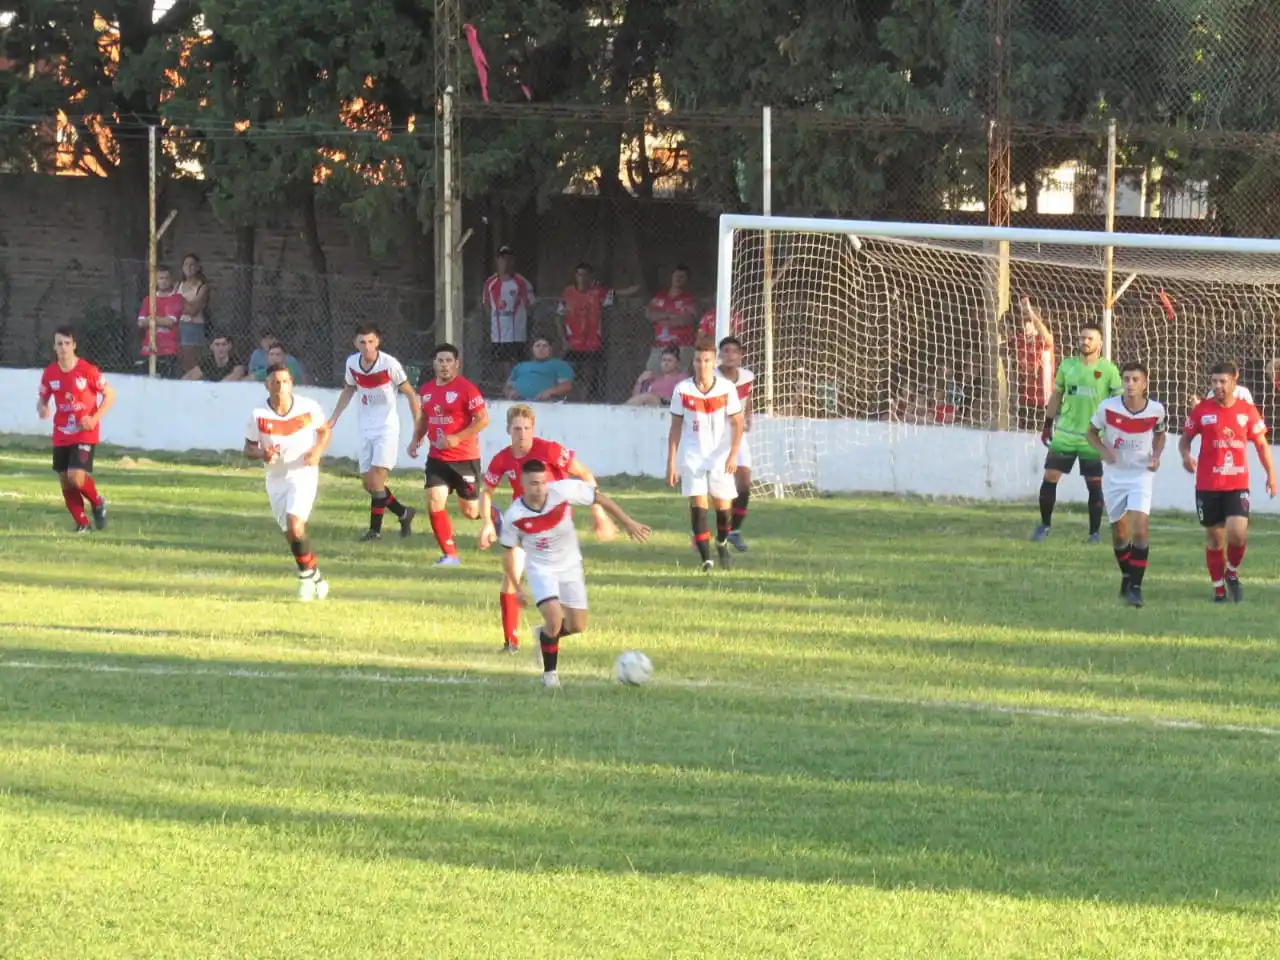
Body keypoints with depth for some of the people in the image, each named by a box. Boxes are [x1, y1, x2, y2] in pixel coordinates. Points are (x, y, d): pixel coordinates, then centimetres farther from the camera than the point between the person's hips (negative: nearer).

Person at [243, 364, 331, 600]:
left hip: (303, 475, -3)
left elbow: (325, 431, 7)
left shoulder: (308, 408, -9)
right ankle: (315, 577, 25)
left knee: (295, 526, -21)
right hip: (276, 479, 3)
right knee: (291, 534, 6)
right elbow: (248, 449, 1)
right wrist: (262, 454, -22)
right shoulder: (259, 415, -8)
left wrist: (317, 451, -13)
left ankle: (307, 576, -3)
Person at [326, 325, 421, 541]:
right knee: (368, 483, 6)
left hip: (387, 428, -6)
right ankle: (404, 514, 24)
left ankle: (375, 529, -9)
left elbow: (410, 393, -7)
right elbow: (348, 390, 20)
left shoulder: (389, 364, -15)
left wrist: (419, 426, -9)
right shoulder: (352, 363, 1)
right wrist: (334, 417, 15)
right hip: (366, 430, 6)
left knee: (376, 478, -16)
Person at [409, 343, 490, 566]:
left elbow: (483, 419, -15)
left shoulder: (466, 388, -13)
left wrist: (457, 438, -23)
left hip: (465, 458, -5)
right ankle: (450, 555, 0)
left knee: (470, 511, 3)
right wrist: (416, 440, 7)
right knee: (434, 503, -8)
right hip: (437, 458, 5)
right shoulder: (426, 389, 7)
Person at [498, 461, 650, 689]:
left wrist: (628, 523, -5)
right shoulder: (514, 516, -22)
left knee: (577, 626, 5)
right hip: (541, 569, -2)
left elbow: (600, 498, -10)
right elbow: (508, 551, -6)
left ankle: (546, 635, 40)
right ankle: (549, 673, -2)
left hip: (570, 567, 2)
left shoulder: (563, 491, -25)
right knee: (554, 617, -23)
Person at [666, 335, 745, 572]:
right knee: (698, 504, -11)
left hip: (721, 457, 0)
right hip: (692, 456, 0)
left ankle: (722, 543, 34)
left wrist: (732, 455, -16)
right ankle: (706, 559, -11)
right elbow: (675, 428, 2)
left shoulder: (726, 389, -5)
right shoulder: (682, 390, -3)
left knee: (723, 506, 2)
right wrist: (671, 463, -1)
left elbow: (737, 424, -3)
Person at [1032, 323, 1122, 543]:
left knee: (1094, 484, 1)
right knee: (1050, 477, -1)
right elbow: (1056, 396, 14)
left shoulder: (1108, 370, -5)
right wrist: (1048, 425, 13)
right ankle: (1044, 525, 13)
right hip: (1065, 434, 3)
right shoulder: (1067, 366, 5)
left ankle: (1095, 532, 11)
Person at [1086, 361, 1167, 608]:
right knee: (1120, 533, 10)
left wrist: (1156, 456, -6)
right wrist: (1103, 451, -16)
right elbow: (1091, 432, 3)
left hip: (1141, 475, -1)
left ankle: (1136, 586, -9)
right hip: (1113, 474, 1)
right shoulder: (1108, 407, -13)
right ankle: (1126, 576, 35)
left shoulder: (1156, 410, -10)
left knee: (1140, 529, -17)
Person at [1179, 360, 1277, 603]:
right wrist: (1186, 455, -14)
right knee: (1214, 537, 6)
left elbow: (1261, 444, 11)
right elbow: (1185, 439, 7)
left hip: (1237, 485, 0)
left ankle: (1232, 573, 13)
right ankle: (1219, 588, 21)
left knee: (1238, 533, -16)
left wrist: (1270, 474, 7)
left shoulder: (1247, 411, 2)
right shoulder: (1202, 410, -1)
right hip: (1207, 485, 0)